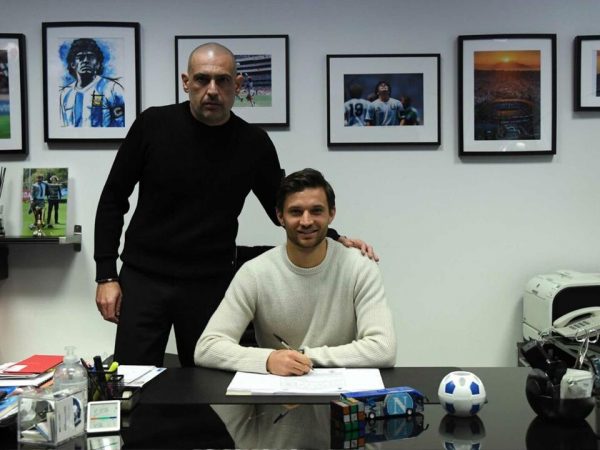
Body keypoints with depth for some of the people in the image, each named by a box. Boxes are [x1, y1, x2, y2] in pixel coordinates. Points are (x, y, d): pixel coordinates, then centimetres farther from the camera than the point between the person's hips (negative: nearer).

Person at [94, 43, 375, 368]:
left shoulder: (253, 143, -3)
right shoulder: (153, 125, -6)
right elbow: (113, 200, 1)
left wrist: (336, 240, -8)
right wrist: (106, 275, -3)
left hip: (211, 285, 1)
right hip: (142, 279, 0)